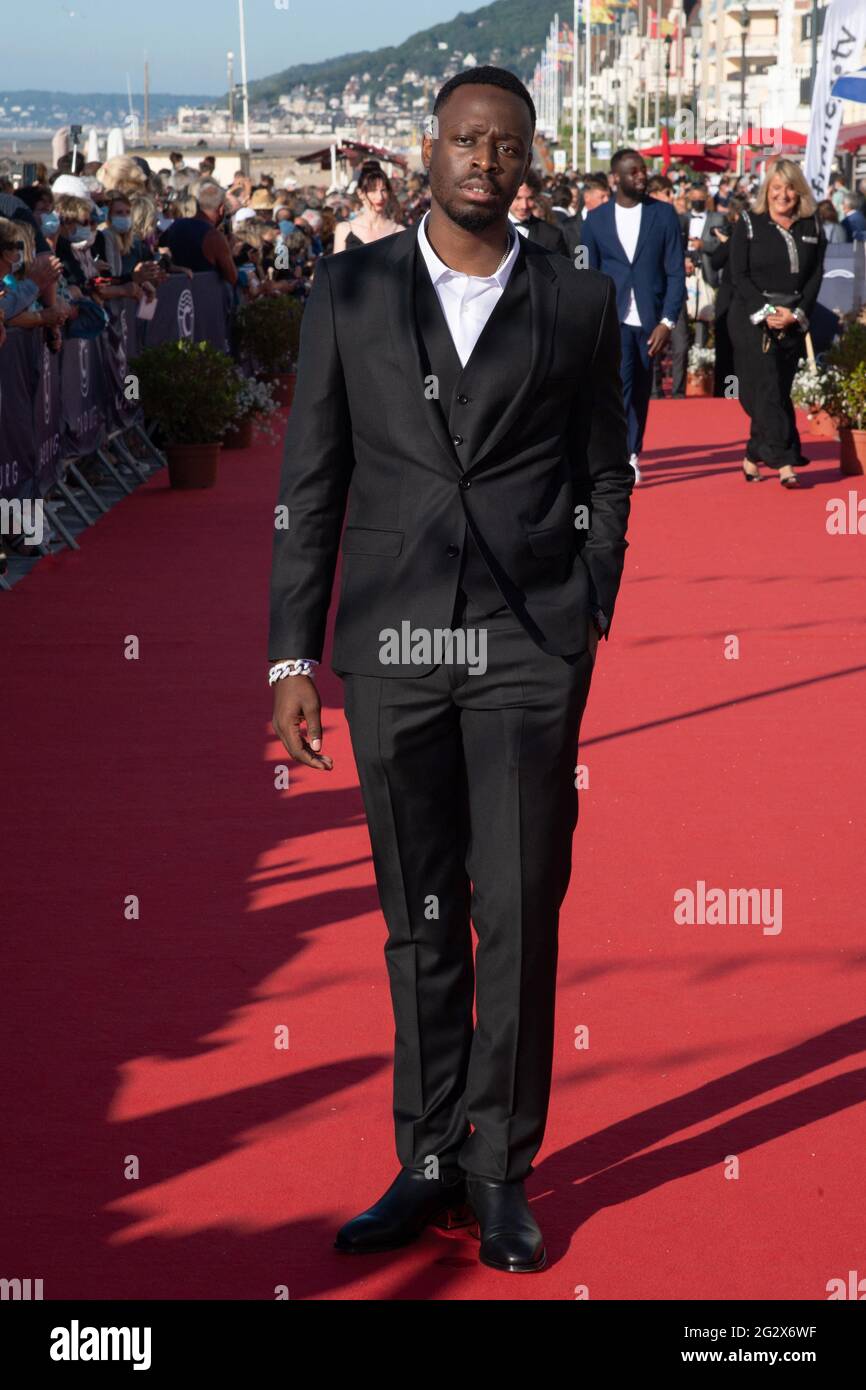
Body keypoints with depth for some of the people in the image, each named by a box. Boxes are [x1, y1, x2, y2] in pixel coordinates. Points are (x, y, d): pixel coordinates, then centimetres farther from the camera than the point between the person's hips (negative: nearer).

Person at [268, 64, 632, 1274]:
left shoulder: (578, 303, 5)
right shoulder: (350, 293, 6)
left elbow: (605, 473, 12)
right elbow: (310, 485, 6)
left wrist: (591, 616, 2)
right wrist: (293, 655, 3)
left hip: (530, 649, -1)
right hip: (393, 645, 1)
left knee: (520, 915, -1)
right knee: (420, 921, 8)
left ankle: (501, 1167, 13)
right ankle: (430, 1162, 20)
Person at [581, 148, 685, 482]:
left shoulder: (663, 214, 3)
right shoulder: (597, 219, 5)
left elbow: (676, 272, 1)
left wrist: (668, 321, -7)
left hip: (650, 320, 1)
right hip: (613, 319, -1)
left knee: (640, 391, 9)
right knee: (619, 382, -17)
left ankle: (632, 455, 21)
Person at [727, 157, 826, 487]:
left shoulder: (812, 226, 8)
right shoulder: (749, 224, 0)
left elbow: (816, 275, 6)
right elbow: (738, 275, -4)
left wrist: (796, 314, -9)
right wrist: (766, 312, -15)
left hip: (792, 323, 3)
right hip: (752, 321, -3)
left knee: (777, 391, 6)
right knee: (767, 390, -12)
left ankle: (753, 459, 19)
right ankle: (784, 463, -16)